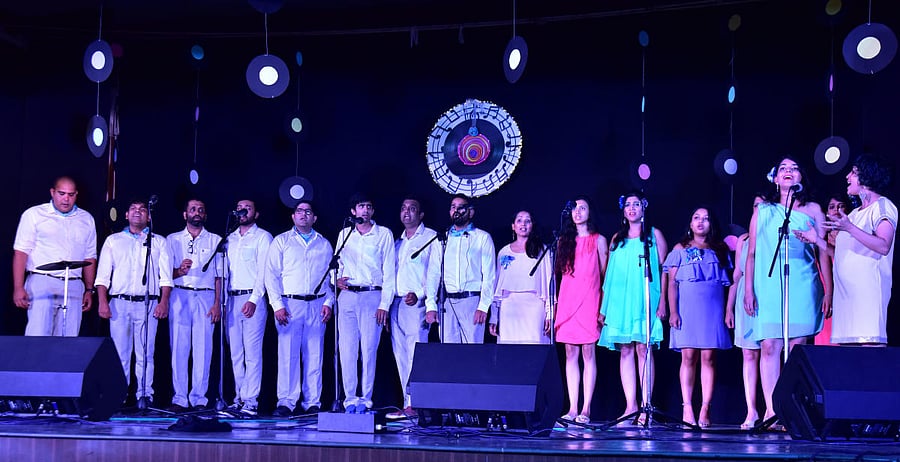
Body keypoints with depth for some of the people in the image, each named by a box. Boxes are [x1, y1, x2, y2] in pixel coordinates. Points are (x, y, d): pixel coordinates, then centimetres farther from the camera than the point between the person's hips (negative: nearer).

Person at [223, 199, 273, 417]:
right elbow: (224, 271, 19)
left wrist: (253, 299, -16)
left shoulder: (262, 237, 2)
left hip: (253, 299, -6)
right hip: (232, 300, 6)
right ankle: (239, 398, 10)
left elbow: (264, 271, -6)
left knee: (252, 353, -8)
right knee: (236, 353, 6)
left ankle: (250, 402, -9)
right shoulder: (230, 239, 19)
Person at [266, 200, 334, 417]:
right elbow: (271, 275, 2)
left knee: (314, 356, 2)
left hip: (317, 305, 2)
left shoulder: (324, 245, 15)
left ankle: (313, 403, 6)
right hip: (289, 304, -2)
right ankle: (286, 402, -3)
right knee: (288, 354, -7)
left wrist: (329, 302, 1)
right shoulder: (281, 241, 8)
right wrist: (277, 305, -7)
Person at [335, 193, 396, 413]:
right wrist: (337, 278, -1)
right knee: (347, 348, -2)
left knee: (369, 349, -7)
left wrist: (385, 304, -7)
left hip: (372, 296, -3)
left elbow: (389, 272, 1)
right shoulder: (344, 234, 15)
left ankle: (365, 398, 0)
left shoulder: (384, 234, 6)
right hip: (347, 296, 3)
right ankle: (350, 398, 4)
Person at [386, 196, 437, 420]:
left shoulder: (431, 238, 1)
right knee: (401, 356, 5)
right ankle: (408, 404, 7)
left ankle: (415, 404, -12)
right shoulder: (398, 242, 22)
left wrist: (419, 295, -18)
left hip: (417, 303, -7)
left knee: (416, 354, -12)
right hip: (397, 303, 7)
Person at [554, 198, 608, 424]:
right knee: (570, 354, 1)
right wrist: (556, 304, 7)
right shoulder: (564, 240, 16)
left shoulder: (599, 240, 7)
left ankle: (586, 410, -7)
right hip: (567, 299, 3)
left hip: (589, 299, -3)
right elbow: (560, 272, 17)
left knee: (588, 352, -7)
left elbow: (606, 275, 5)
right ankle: (572, 409, 2)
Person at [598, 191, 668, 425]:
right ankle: (631, 406, -1)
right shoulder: (617, 239, 18)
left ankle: (646, 406, -10)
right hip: (620, 301, 4)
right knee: (625, 351, -1)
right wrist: (604, 307, 10)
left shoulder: (654, 235, 9)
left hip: (645, 300, -4)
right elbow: (610, 274, 16)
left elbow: (664, 270, 3)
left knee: (643, 348, -10)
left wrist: (662, 299, -8)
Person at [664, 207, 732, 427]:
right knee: (688, 357, -6)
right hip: (687, 307, -1)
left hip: (713, 308, 1)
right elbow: (672, 283, 6)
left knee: (708, 357, -5)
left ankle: (705, 409, -5)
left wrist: (729, 310, 2)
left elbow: (728, 282, 12)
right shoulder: (680, 249, 12)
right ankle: (687, 409, -6)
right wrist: (673, 311, -5)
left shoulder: (720, 250, 15)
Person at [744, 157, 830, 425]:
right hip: (768, 288, 1)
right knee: (769, 347, -8)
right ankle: (771, 411, -10)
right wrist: (748, 290, 4)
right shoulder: (762, 210, 15)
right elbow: (751, 254, 13)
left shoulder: (813, 210, 12)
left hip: (803, 287, -1)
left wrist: (828, 291, 1)